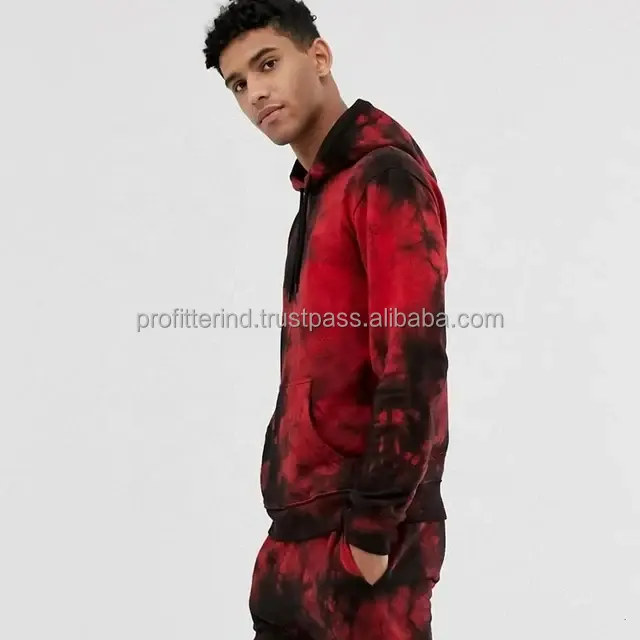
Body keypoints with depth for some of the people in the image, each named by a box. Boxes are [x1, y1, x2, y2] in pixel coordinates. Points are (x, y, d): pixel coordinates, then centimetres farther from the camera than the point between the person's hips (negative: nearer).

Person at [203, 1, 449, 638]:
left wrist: (373, 528, -20)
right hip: (301, 523, 9)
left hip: (357, 530, -9)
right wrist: (293, 513, 14)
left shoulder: (385, 176, -13)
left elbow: (414, 363, -20)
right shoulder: (320, 188, 15)